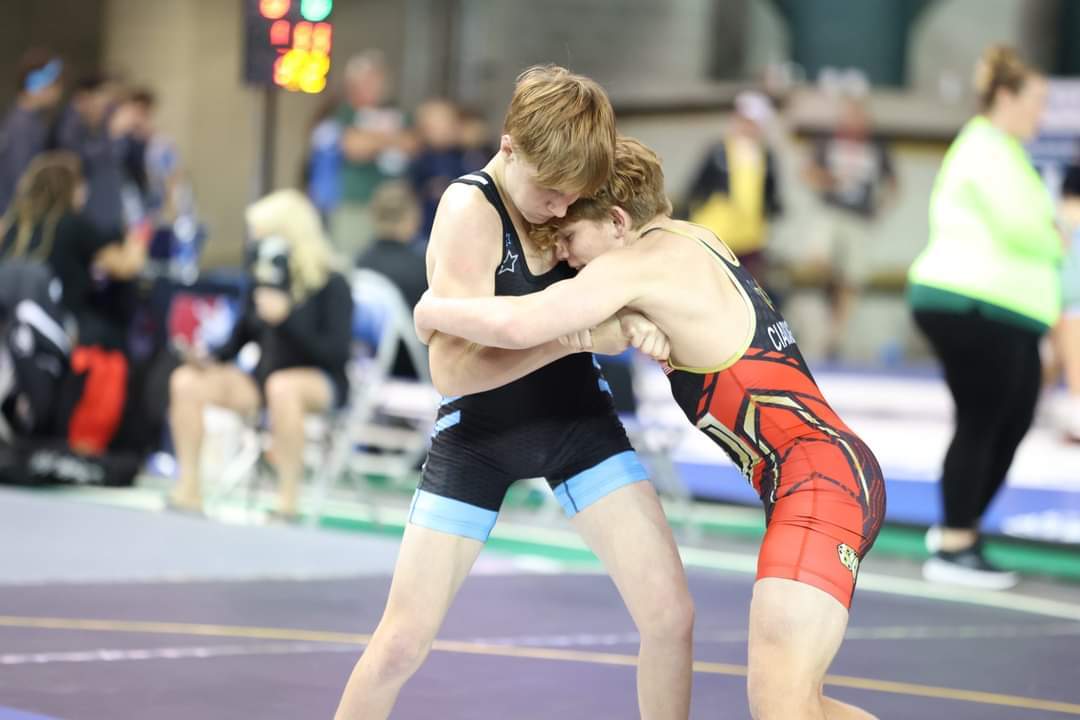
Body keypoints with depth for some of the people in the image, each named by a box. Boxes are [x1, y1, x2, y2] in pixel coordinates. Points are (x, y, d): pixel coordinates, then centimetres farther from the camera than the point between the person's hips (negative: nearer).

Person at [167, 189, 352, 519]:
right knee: (186, 380, -12)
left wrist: (285, 316, -27)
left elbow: (337, 352, -19)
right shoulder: (262, 278, 6)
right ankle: (189, 488, -11)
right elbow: (240, 337, 15)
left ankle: (288, 499, -36)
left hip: (320, 383, -6)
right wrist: (210, 357, -6)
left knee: (281, 385, -41)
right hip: (262, 379, 6)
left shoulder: (331, 284, -10)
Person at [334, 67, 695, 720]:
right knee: (400, 645, -4)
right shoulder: (469, 210, -23)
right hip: (478, 435, -4)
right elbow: (454, 370, -29)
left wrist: (633, 313, -16)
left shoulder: (568, 195, -7)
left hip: (579, 420, 4)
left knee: (671, 613, -7)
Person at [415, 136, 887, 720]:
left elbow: (517, 327, -22)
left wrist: (433, 310, -4)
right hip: (839, 471, 10)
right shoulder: (691, 240, 17)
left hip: (823, 477, -10)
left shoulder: (639, 265, -11)